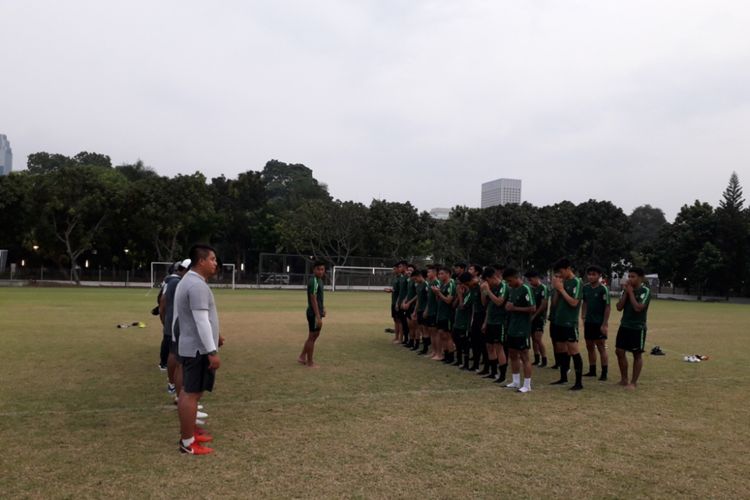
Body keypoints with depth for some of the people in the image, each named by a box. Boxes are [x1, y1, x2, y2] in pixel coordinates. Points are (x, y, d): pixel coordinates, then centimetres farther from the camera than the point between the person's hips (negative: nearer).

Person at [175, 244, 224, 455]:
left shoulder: (189, 281, 14)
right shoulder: (197, 285, -21)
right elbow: (201, 321, -25)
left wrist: (213, 336, 27)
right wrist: (212, 352, -24)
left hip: (191, 346, 11)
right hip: (198, 349, -11)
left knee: (189, 391, 16)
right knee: (192, 393, -5)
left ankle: (189, 433, 27)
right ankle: (187, 443, 2)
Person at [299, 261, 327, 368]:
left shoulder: (319, 280, 11)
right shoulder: (313, 282, -19)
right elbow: (313, 300, -23)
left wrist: (322, 309, 20)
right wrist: (318, 317, -24)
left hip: (317, 312, 10)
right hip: (314, 313, -10)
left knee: (315, 335, 18)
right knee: (312, 337, 1)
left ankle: (302, 357, 28)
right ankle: (309, 363, 12)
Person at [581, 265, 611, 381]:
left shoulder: (603, 289, -12)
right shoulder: (586, 288, 5)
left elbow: (607, 307, -13)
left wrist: (604, 324, -16)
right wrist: (583, 316, 6)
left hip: (599, 323, -6)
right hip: (588, 322, 6)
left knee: (601, 347, 0)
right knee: (590, 346, 12)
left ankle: (604, 373, 6)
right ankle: (592, 370, 23)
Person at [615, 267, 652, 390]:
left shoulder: (645, 291, -11)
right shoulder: (627, 289, 7)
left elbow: (638, 308, -23)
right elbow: (619, 307, 0)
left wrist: (630, 292, -16)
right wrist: (625, 292, -8)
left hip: (638, 328, -6)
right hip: (624, 325, 6)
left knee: (637, 354, 3)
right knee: (619, 351, 6)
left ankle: (633, 382, 10)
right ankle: (624, 379, 20)